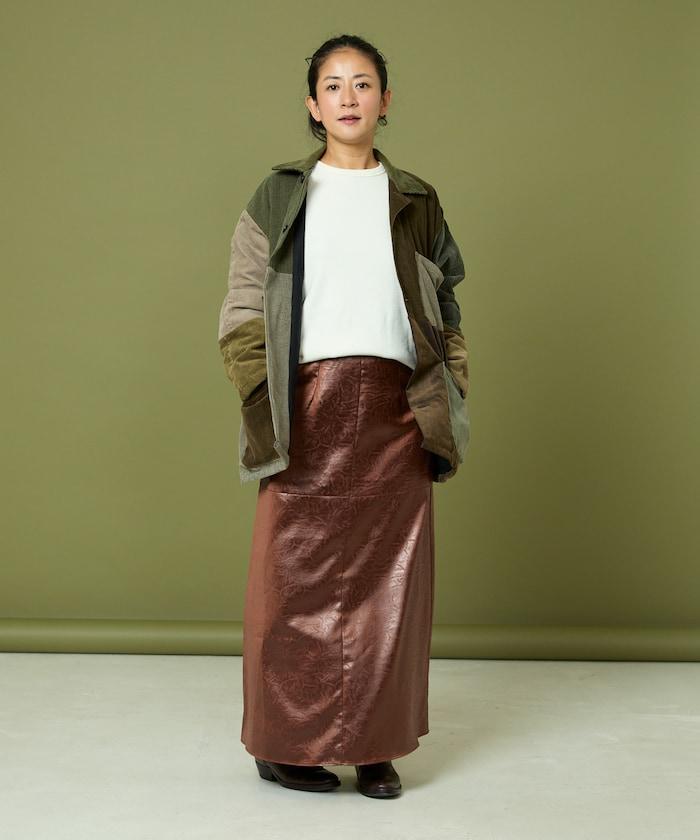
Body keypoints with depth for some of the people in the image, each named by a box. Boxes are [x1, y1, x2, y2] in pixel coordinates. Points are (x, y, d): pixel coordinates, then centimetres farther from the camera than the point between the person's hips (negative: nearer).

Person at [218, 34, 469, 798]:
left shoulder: (416, 203, 14)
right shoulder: (280, 198, 8)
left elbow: (446, 314, 13)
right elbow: (242, 314, 3)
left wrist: (446, 406, 2)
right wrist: (265, 406, -8)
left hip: (395, 411, 2)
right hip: (310, 406, -2)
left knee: (390, 578, 2)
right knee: (298, 576, -1)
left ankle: (376, 747, 12)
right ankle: (284, 744, 11)